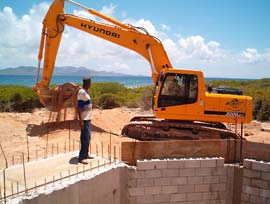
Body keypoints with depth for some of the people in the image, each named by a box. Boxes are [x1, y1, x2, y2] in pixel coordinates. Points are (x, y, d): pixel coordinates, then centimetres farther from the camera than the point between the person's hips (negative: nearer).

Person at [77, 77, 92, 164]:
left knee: (87, 138, 15)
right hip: (84, 120, -10)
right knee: (85, 138, -7)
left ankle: (85, 154, 24)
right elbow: (79, 107, -20)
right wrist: (81, 121, -22)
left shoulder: (85, 92, 14)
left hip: (88, 119, 10)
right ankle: (81, 158, -2)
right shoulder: (82, 92, -16)